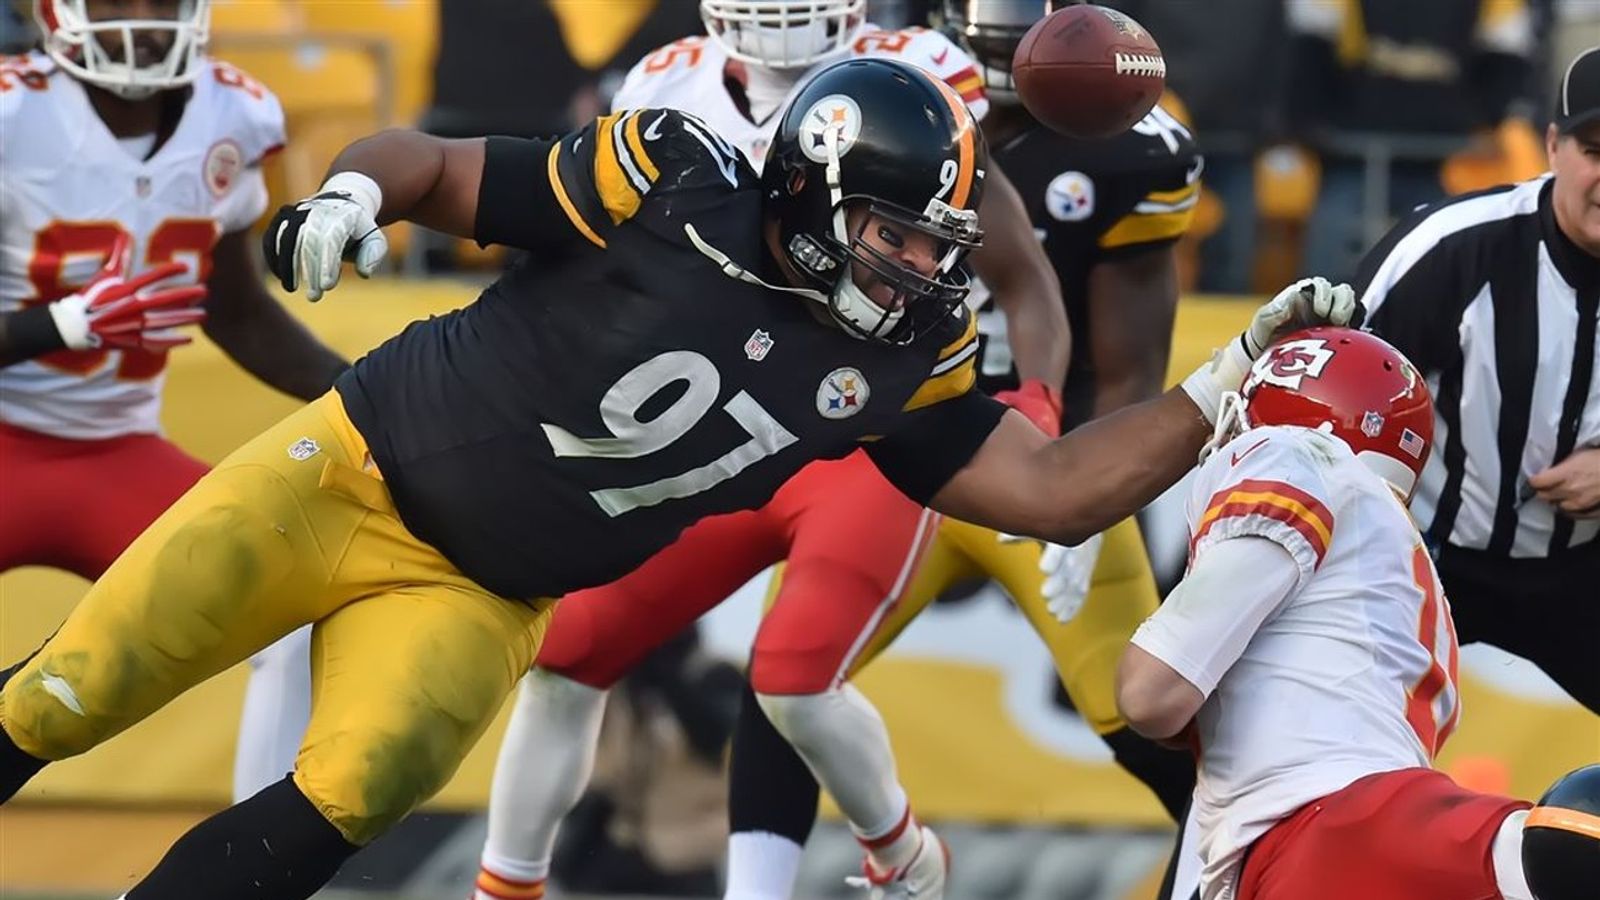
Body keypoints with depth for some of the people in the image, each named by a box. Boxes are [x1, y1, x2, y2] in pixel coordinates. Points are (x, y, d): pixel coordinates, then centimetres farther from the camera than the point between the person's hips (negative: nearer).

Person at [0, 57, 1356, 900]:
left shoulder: (893, 362, -2)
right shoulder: (673, 186, -16)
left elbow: (1055, 491, -2)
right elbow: (433, 168, -10)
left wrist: (1233, 374, -9)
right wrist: (352, 193, -32)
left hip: (476, 597, 3)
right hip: (352, 472, -3)